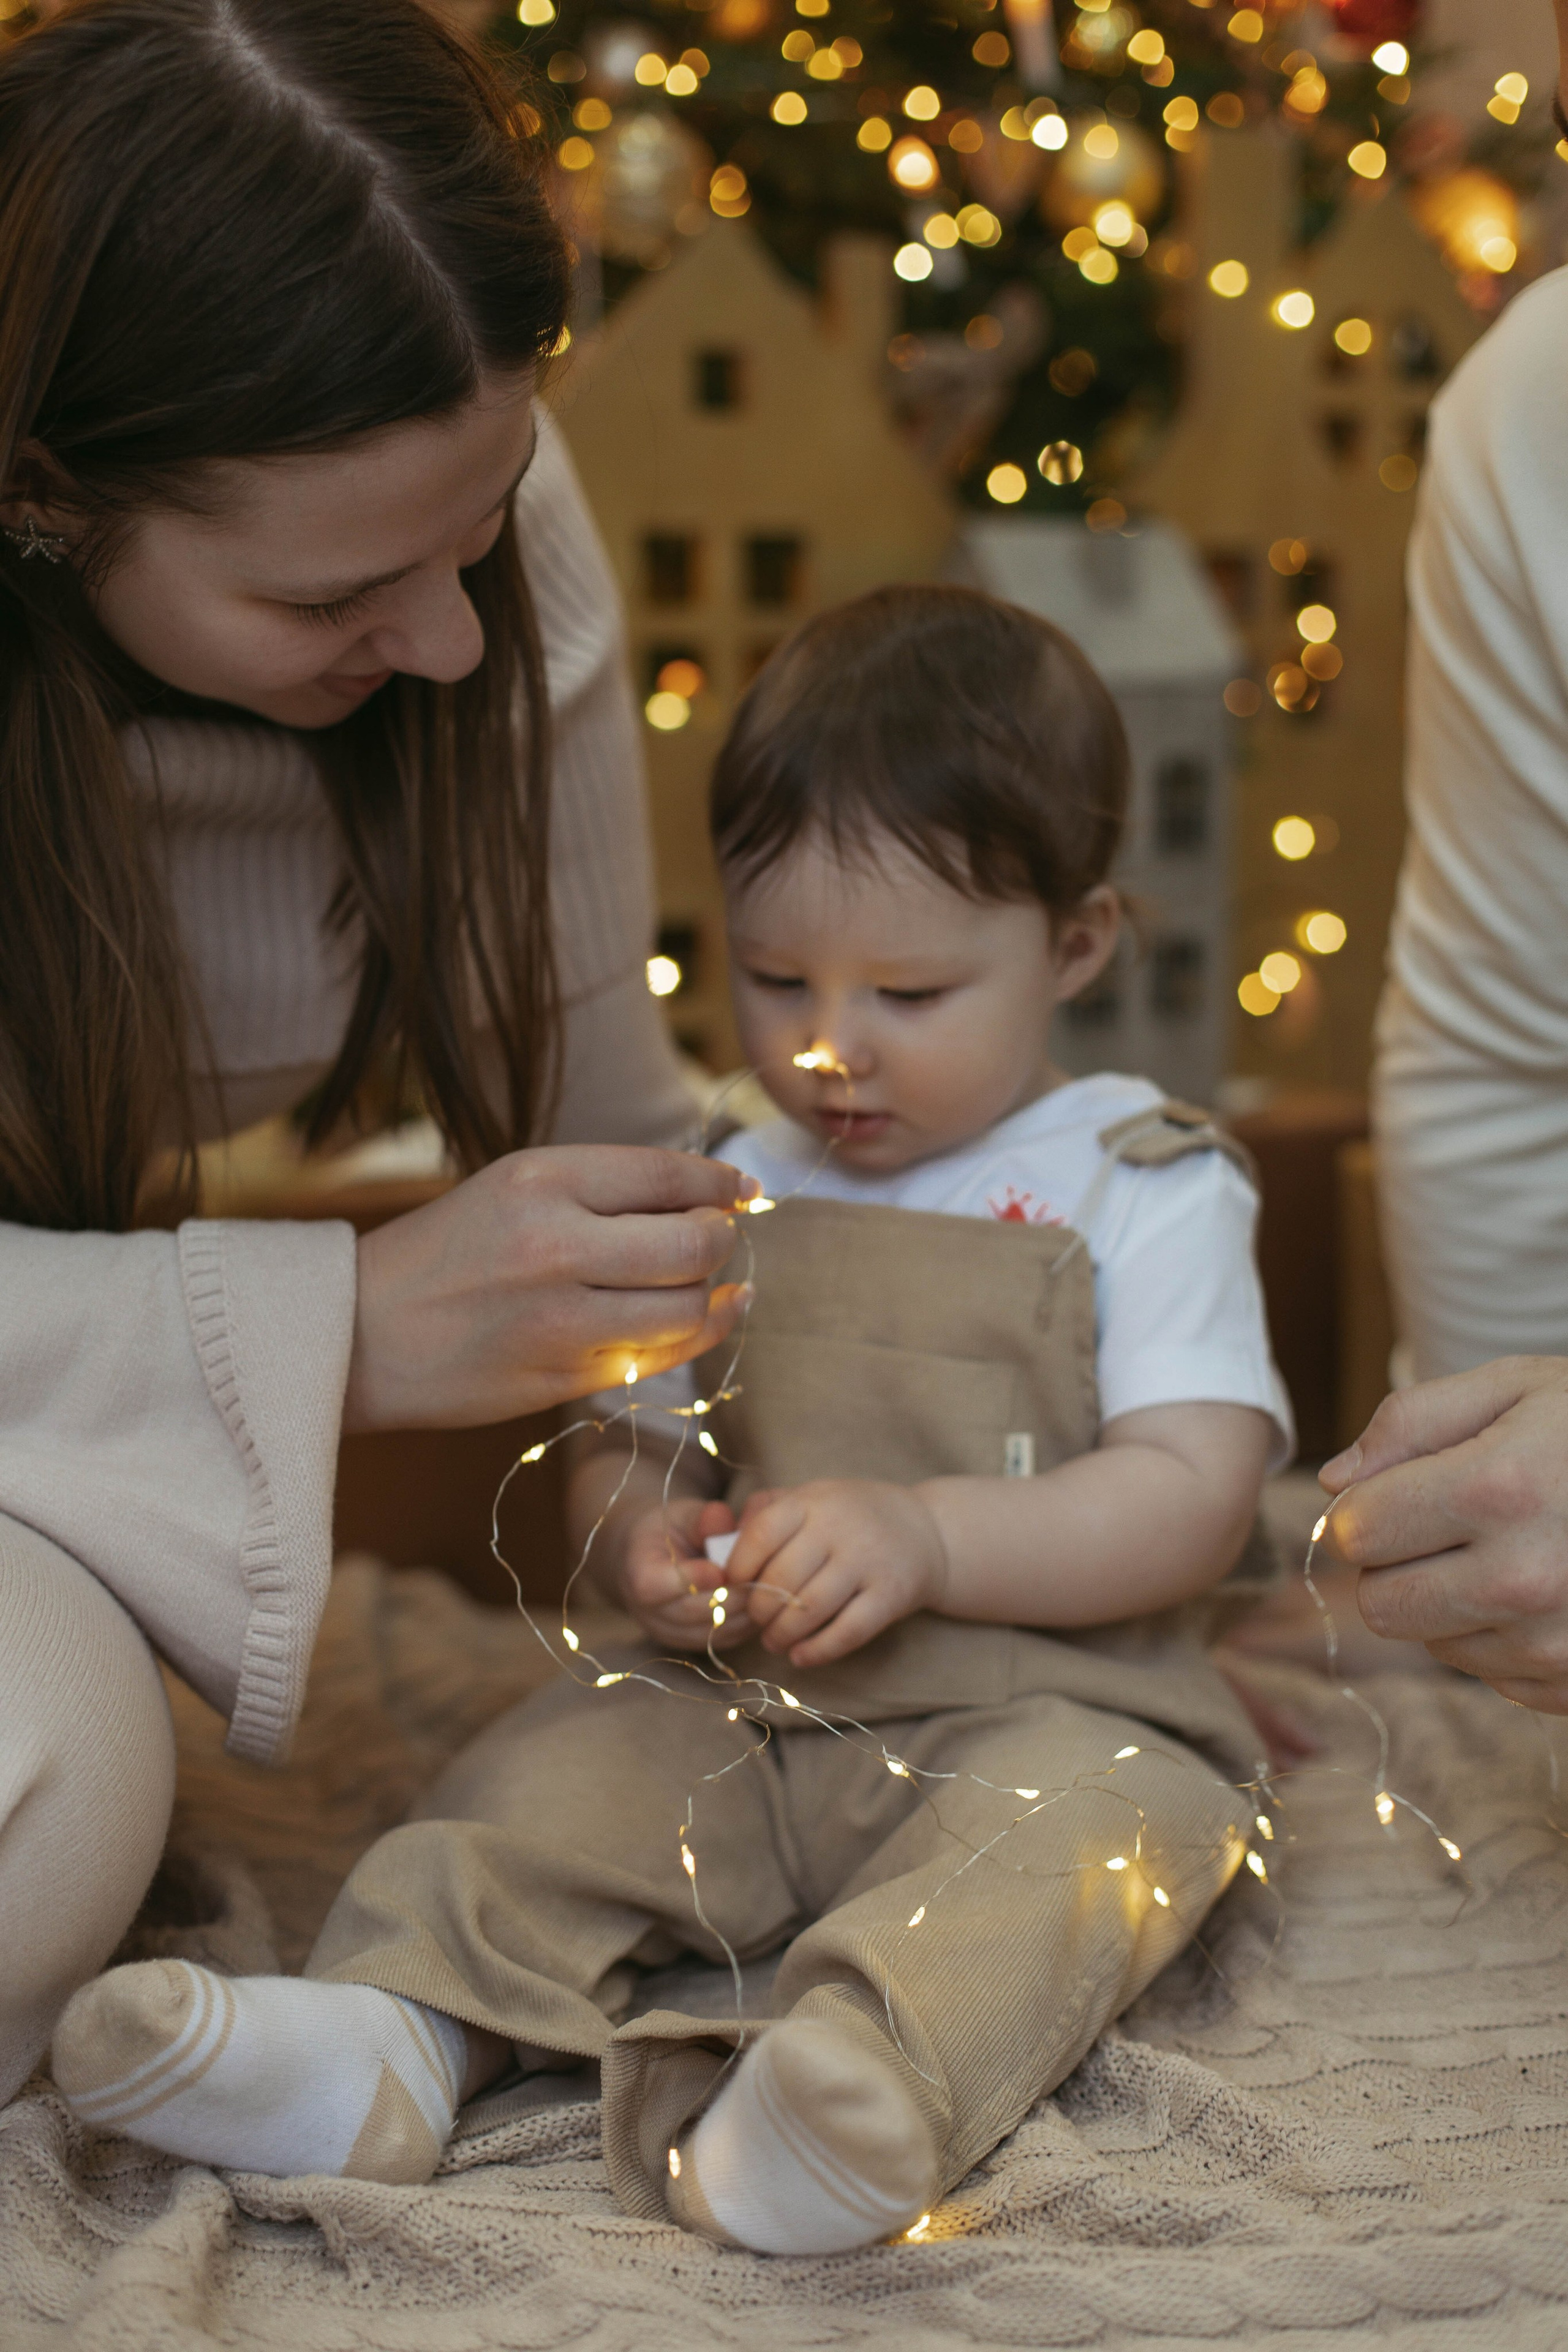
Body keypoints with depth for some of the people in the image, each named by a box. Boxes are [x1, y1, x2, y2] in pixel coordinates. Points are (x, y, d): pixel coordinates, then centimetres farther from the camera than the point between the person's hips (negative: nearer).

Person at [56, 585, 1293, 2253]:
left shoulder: (1147, 1189, 0)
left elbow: (1192, 1495, -9)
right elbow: (624, 1447, 19)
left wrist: (924, 1535, -22)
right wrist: (642, 1541, -7)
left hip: (1040, 1715, -4)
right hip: (732, 1708, 5)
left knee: (1090, 1823, -34)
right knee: (547, 1769, -18)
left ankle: (869, 2073, -58)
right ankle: (387, 2032, -36)